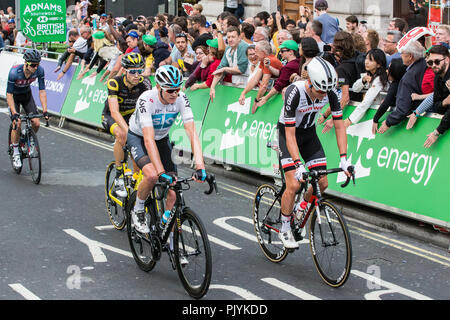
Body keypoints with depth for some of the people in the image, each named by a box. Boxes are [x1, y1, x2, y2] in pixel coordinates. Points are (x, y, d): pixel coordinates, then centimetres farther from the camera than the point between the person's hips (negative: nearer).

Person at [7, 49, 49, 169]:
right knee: (17, 123, -19)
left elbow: (42, 91, -19)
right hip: (14, 96, -3)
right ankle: (16, 153, -1)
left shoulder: (39, 70, -26)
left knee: (36, 123, -10)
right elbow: (9, 95, -30)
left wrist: (45, 111, -26)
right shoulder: (14, 72, -35)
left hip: (27, 95, 3)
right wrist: (14, 113, -37)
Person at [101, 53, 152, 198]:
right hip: (111, 116, -3)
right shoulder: (114, 83, -30)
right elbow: (114, 111, -39)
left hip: (131, 115, 3)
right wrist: (127, 130, -54)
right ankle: (119, 176, -22)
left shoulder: (144, 83, -22)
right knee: (121, 135, -35)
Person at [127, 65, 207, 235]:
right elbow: (149, 139, -41)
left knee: (171, 194, -8)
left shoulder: (181, 99, -24)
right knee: (152, 175, -33)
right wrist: (161, 172, -49)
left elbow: (192, 133, -30)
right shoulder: (147, 100, -34)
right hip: (138, 138, -4)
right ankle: (138, 210, -5)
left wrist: (200, 167, -42)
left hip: (162, 139, 4)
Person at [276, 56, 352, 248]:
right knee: (294, 184, -16)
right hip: (288, 132, -5)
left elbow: (339, 126, -13)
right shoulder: (294, 93, -34)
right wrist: (298, 165, -40)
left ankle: (301, 208, 25)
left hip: (309, 132, 5)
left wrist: (344, 159, -21)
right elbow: (290, 135, -32)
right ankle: (284, 230, 2)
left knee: (322, 183, -4)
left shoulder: (330, 93, -21)